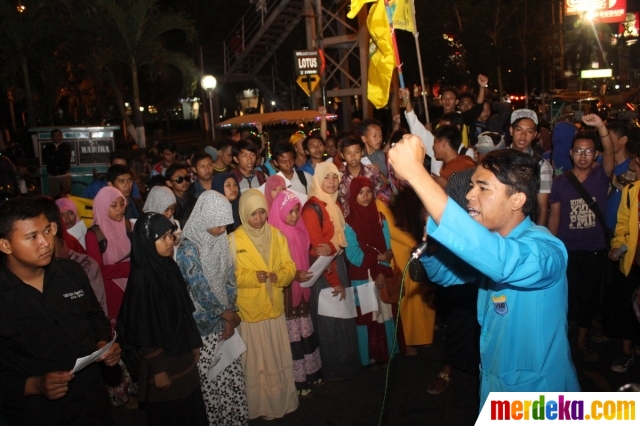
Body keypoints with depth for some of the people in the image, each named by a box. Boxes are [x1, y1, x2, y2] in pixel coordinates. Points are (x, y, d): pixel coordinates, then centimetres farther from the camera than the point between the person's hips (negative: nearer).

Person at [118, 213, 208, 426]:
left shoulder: (169, 267, -2)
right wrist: (158, 370, -14)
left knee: (191, 409, 20)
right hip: (162, 359, -6)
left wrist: (194, 342, 12)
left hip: (183, 354, 7)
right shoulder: (141, 278, -23)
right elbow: (145, 331, -19)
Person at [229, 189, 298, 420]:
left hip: (275, 306, 4)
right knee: (255, 360, 7)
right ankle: (260, 405, 25)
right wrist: (253, 276, -24)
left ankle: (282, 401, 33)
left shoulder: (277, 235, 2)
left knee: (279, 357, 15)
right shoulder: (234, 240, -9)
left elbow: (289, 267, 3)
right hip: (250, 309, -4)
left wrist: (279, 276, -19)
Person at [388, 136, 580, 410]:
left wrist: (416, 173, -50)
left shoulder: (546, 249, -27)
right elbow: (443, 273, 6)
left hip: (537, 392, -7)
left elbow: (500, 259, -48)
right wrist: (428, 234, -18)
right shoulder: (490, 243, -2)